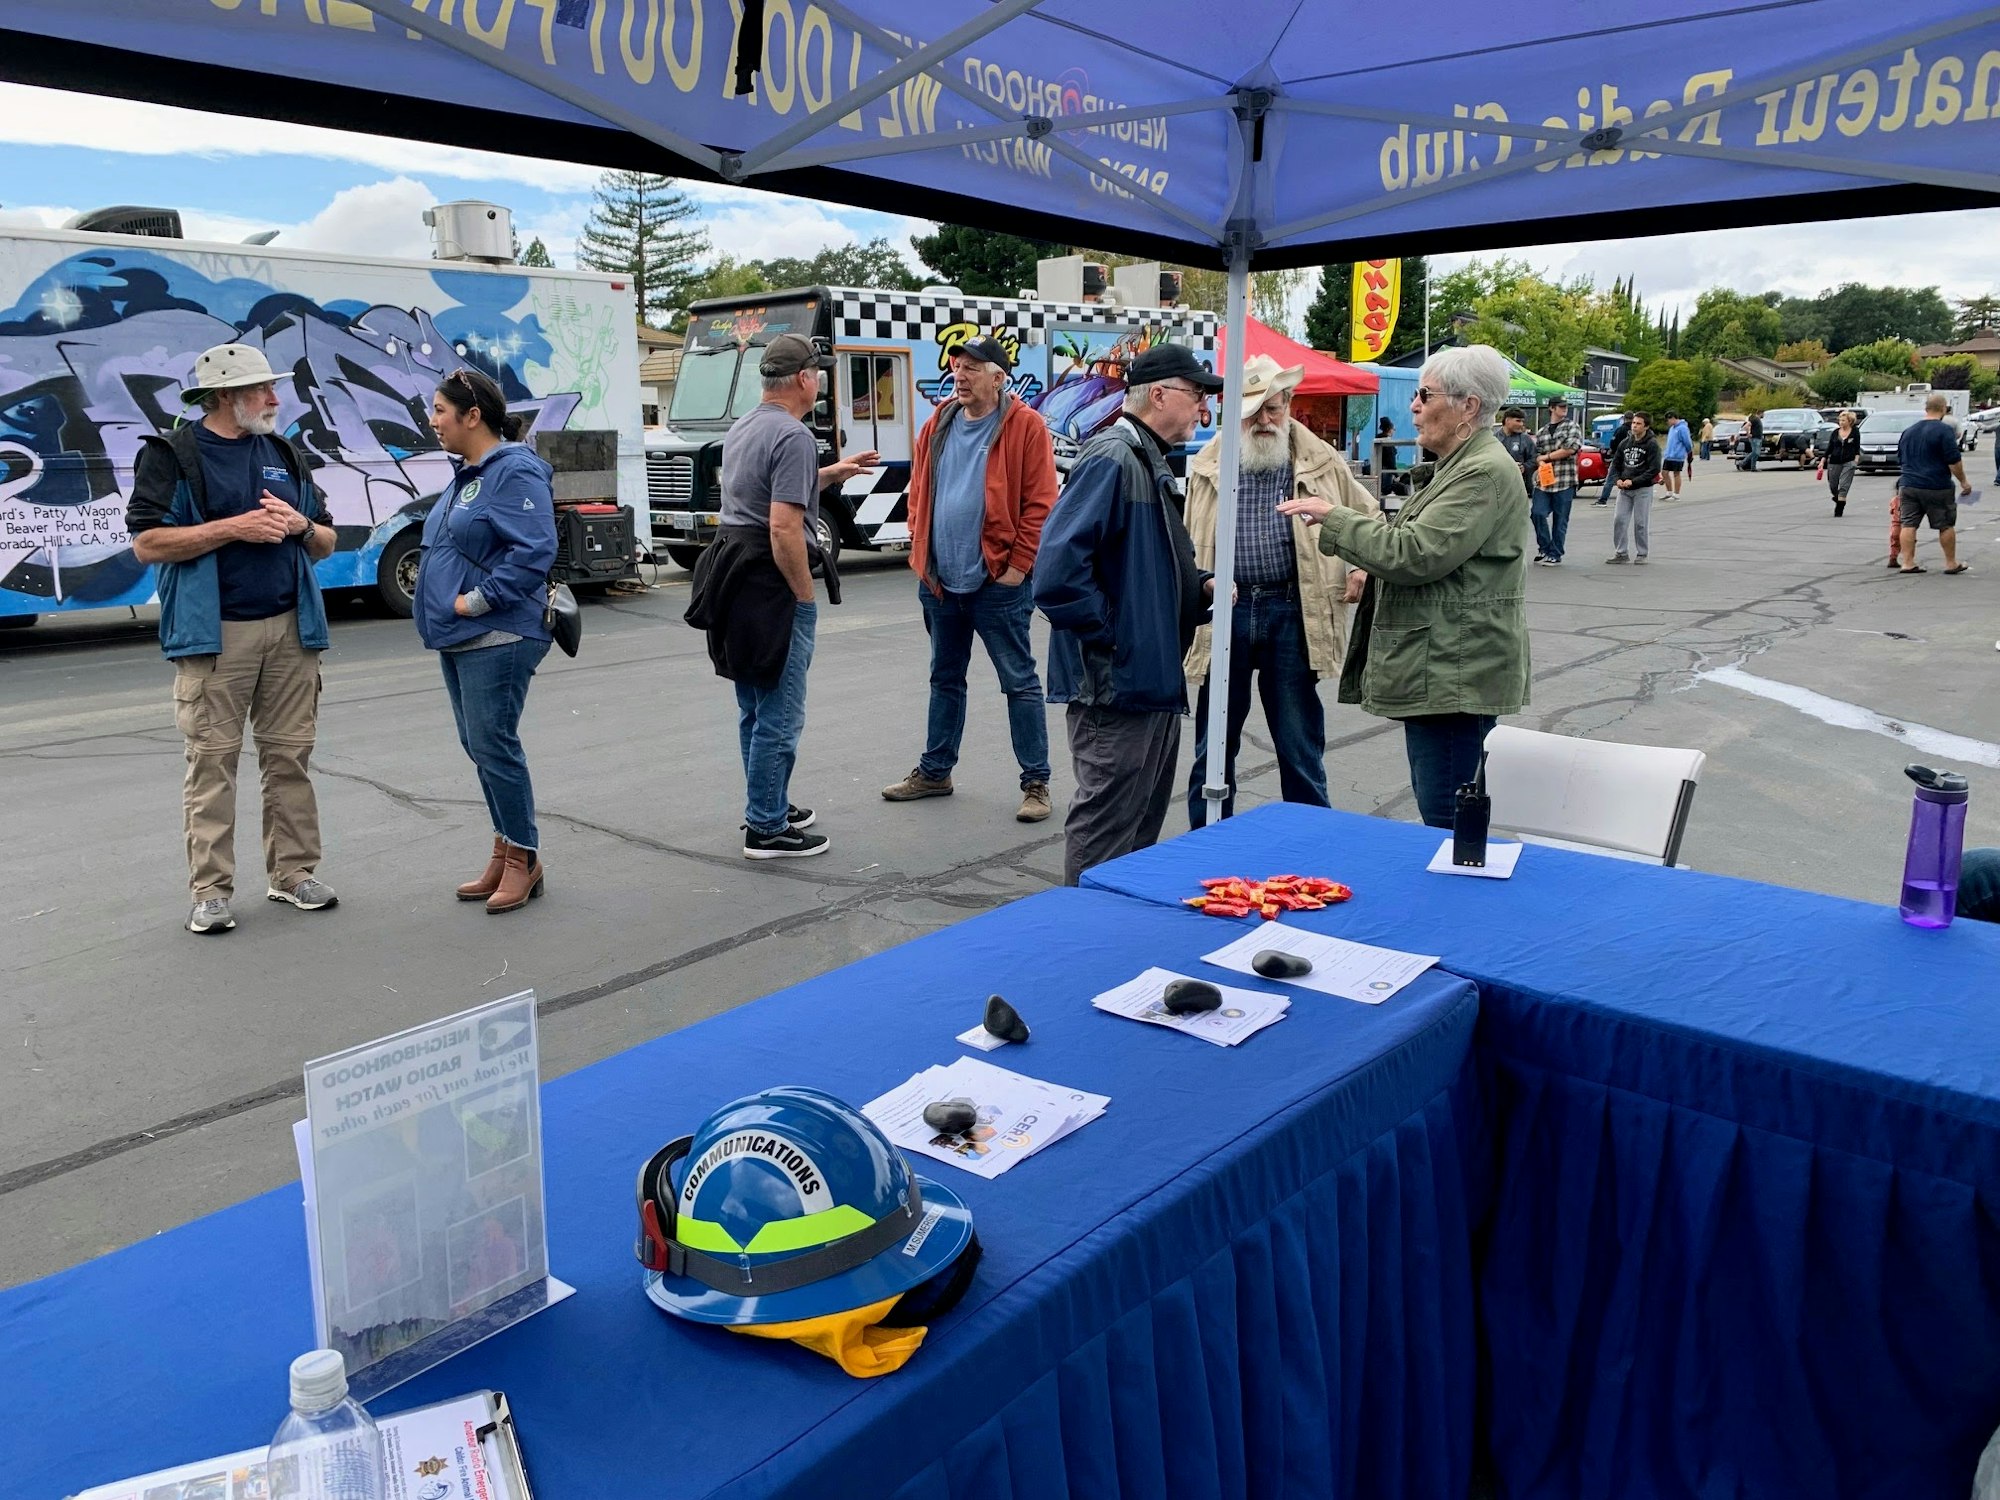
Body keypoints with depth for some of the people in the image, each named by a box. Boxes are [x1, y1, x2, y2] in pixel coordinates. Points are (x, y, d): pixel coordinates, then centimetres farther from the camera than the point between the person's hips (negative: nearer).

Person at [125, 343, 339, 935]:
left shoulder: (285, 455, 16)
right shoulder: (172, 455, 1)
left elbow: (327, 542, 19)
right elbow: (147, 542, -8)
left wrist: (300, 525, -4)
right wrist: (234, 527, -15)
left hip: (290, 630, 5)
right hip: (214, 636, -4)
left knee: (290, 755, 7)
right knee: (212, 761, -3)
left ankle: (294, 872, 16)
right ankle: (211, 890, 3)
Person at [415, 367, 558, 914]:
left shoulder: (515, 472, -14)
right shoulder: (466, 473, 17)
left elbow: (535, 550, -24)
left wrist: (476, 601, -19)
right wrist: (445, 606, 13)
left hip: (497, 638, -10)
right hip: (459, 639, 10)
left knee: (493, 745, -6)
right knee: (479, 746, 13)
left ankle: (522, 859, 5)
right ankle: (506, 850, 23)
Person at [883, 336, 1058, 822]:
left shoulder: (1025, 427, -8)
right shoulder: (938, 427, 9)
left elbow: (1040, 504, -11)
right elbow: (918, 494, 15)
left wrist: (1018, 565, -13)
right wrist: (921, 553, 7)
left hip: (997, 583, -6)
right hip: (939, 581, 6)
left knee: (1020, 682, 1)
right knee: (945, 678, 18)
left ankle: (1036, 782, 9)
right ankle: (935, 770, 30)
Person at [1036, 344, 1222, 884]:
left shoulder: (1150, 464, 15)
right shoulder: (1110, 460, -17)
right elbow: (1058, 572, -27)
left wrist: (1202, 587, 7)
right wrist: (1109, 638, -19)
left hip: (1153, 682, 11)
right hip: (1116, 688, -10)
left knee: (1143, 831, 20)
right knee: (1104, 838, 0)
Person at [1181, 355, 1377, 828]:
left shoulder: (1320, 463, 5)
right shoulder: (1208, 467, 7)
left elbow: (1371, 519, 16)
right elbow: (1188, 544, 13)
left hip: (1290, 612, -1)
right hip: (1223, 613, 1)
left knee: (1301, 748, 6)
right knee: (1213, 745, 11)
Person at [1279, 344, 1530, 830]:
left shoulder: (1485, 471, -15)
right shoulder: (1456, 465, 18)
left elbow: (1415, 553, -22)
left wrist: (1332, 515, -14)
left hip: (1455, 674, -11)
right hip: (1439, 668, 11)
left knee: (1446, 817, -7)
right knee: (1434, 806, 17)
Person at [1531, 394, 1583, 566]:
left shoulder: (1572, 427, 4)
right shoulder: (1542, 431, 16)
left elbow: (1570, 449, -9)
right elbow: (1536, 454, 13)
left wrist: (1546, 457, -2)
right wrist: (1540, 462, -10)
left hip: (1564, 481, -3)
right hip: (1543, 481, 3)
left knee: (1560, 520, 1)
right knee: (1538, 513, -9)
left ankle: (1555, 555, 8)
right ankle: (1544, 548, 10)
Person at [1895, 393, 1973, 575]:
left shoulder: (1908, 431, 11)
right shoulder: (1944, 430, -10)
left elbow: (1900, 460, 20)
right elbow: (1954, 461, -13)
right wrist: (1963, 481, -3)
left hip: (1908, 485, 5)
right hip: (1937, 488, -5)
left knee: (1908, 524, 4)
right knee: (1946, 525, 6)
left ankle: (1907, 563, -1)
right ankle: (1951, 564, 13)